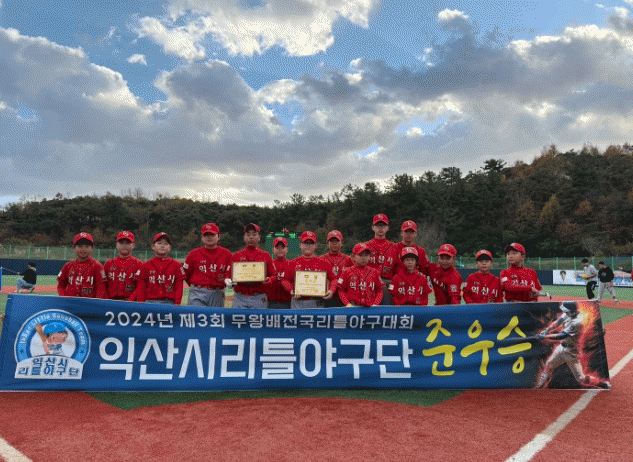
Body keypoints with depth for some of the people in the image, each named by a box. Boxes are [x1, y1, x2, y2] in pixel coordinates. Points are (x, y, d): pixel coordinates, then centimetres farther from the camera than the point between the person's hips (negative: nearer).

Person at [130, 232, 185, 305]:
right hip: (150, 302, 1)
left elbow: (179, 287, 5)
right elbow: (140, 288, 8)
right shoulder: (145, 266, 9)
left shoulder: (176, 265, 7)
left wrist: (177, 304, -3)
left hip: (169, 302, -1)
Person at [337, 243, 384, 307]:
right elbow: (341, 291, 5)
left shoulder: (374, 272, 11)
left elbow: (379, 290, 12)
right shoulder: (347, 272, 5)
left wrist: (375, 304, -1)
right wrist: (347, 304, -6)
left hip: (370, 308, 2)